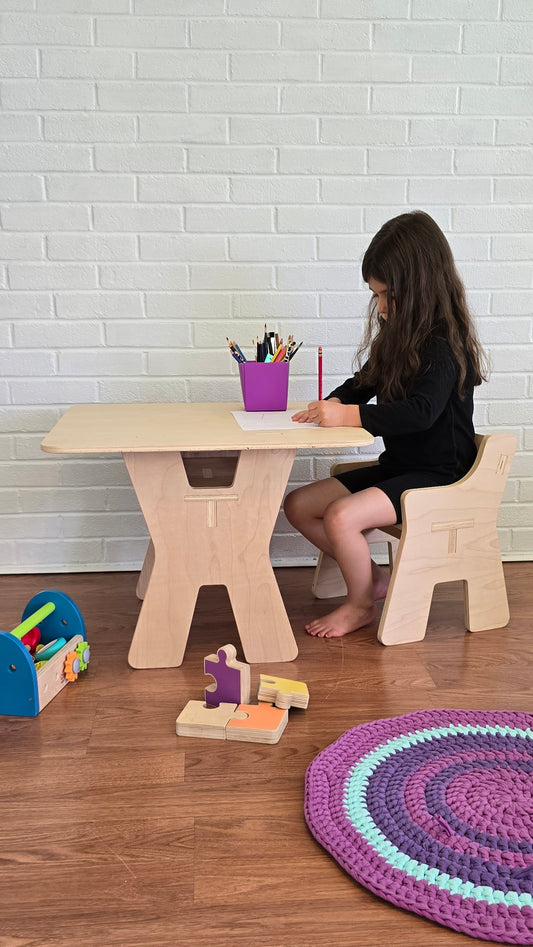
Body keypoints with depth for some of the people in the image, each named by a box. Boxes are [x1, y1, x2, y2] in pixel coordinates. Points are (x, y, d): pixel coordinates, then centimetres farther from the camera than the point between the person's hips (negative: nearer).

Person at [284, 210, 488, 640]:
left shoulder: (445, 345, -18)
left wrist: (350, 416, -31)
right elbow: (365, 381, 18)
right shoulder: (400, 336, 9)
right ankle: (374, 576, 15)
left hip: (437, 475, -9)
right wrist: (332, 404, -3)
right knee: (298, 505, 3)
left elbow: (421, 411, -31)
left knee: (341, 517, -29)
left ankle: (360, 605, 0)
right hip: (397, 466, 10)